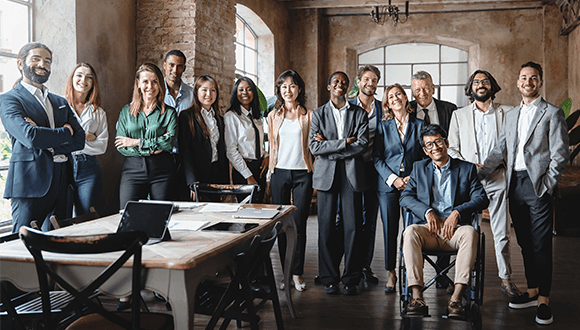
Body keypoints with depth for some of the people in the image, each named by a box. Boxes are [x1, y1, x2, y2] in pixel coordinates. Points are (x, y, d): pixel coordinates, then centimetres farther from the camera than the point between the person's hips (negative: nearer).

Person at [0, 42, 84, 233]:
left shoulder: (60, 103, 20)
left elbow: (79, 140, 8)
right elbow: (30, 137, -17)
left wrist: (47, 141, -8)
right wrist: (65, 132, -2)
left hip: (62, 185, 6)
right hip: (30, 184, -5)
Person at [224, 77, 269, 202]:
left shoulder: (256, 116, 14)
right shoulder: (231, 116, -7)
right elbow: (231, 150, -12)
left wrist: (266, 156, 1)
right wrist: (248, 176, -15)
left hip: (260, 168, 7)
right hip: (243, 170, -7)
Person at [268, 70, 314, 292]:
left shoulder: (308, 115, 6)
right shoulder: (273, 116, 12)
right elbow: (271, 146, 16)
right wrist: (268, 170, 10)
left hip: (302, 173, -2)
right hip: (280, 172, 2)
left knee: (299, 224, -3)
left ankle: (297, 273, 6)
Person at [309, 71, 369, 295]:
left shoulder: (360, 114, 9)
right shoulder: (318, 114, 9)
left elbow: (362, 145, -5)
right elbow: (314, 147, -3)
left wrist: (329, 146, -7)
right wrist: (344, 143, -9)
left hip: (352, 175, 0)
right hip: (326, 175, 0)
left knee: (352, 227, -1)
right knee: (326, 226, 0)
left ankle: (351, 279, 9)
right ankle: (329, 279, 11)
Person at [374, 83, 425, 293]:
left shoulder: (420, 125, 7)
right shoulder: (383, 126, 8)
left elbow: (426, 157, 7)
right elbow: (377, 158, 3)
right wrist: (392, 179, -9)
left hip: (413, 183, 0)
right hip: (388, 184, 1)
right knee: (389, 229, 1)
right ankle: (391, 273, 13)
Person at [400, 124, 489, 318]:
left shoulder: (467, 169, 15)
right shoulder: (419, 168, 20)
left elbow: (481, 199, 4)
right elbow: (405, 197, 10)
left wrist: (457, 212, -12)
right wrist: (427, 211, -7)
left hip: (455, 229, -1)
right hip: (427, 228, 1)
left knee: (470, 233, -35)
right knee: (410, 232, -33)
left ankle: (456, 298, -40)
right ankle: (417, 297, -37)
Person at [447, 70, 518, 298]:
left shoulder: (506, 113, 9)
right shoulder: (459, 115, 11)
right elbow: (452, 148, 8)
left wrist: (501, 163, -7)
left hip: (497, 178, 0)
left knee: (501, 233, 1)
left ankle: (506, 278, 10)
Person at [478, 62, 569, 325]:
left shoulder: (552, 114, 1)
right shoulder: (510, 115, 18)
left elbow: (560, 154, -4)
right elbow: (499, 151, 15)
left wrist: (547, 184, -12)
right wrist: (478, 174, 4)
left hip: (538, 185, -5)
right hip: (515, 185, 5)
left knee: (541, 244, -4)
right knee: (525, 242, 11)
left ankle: (543, 300, 2)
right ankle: (532, 291, 21)